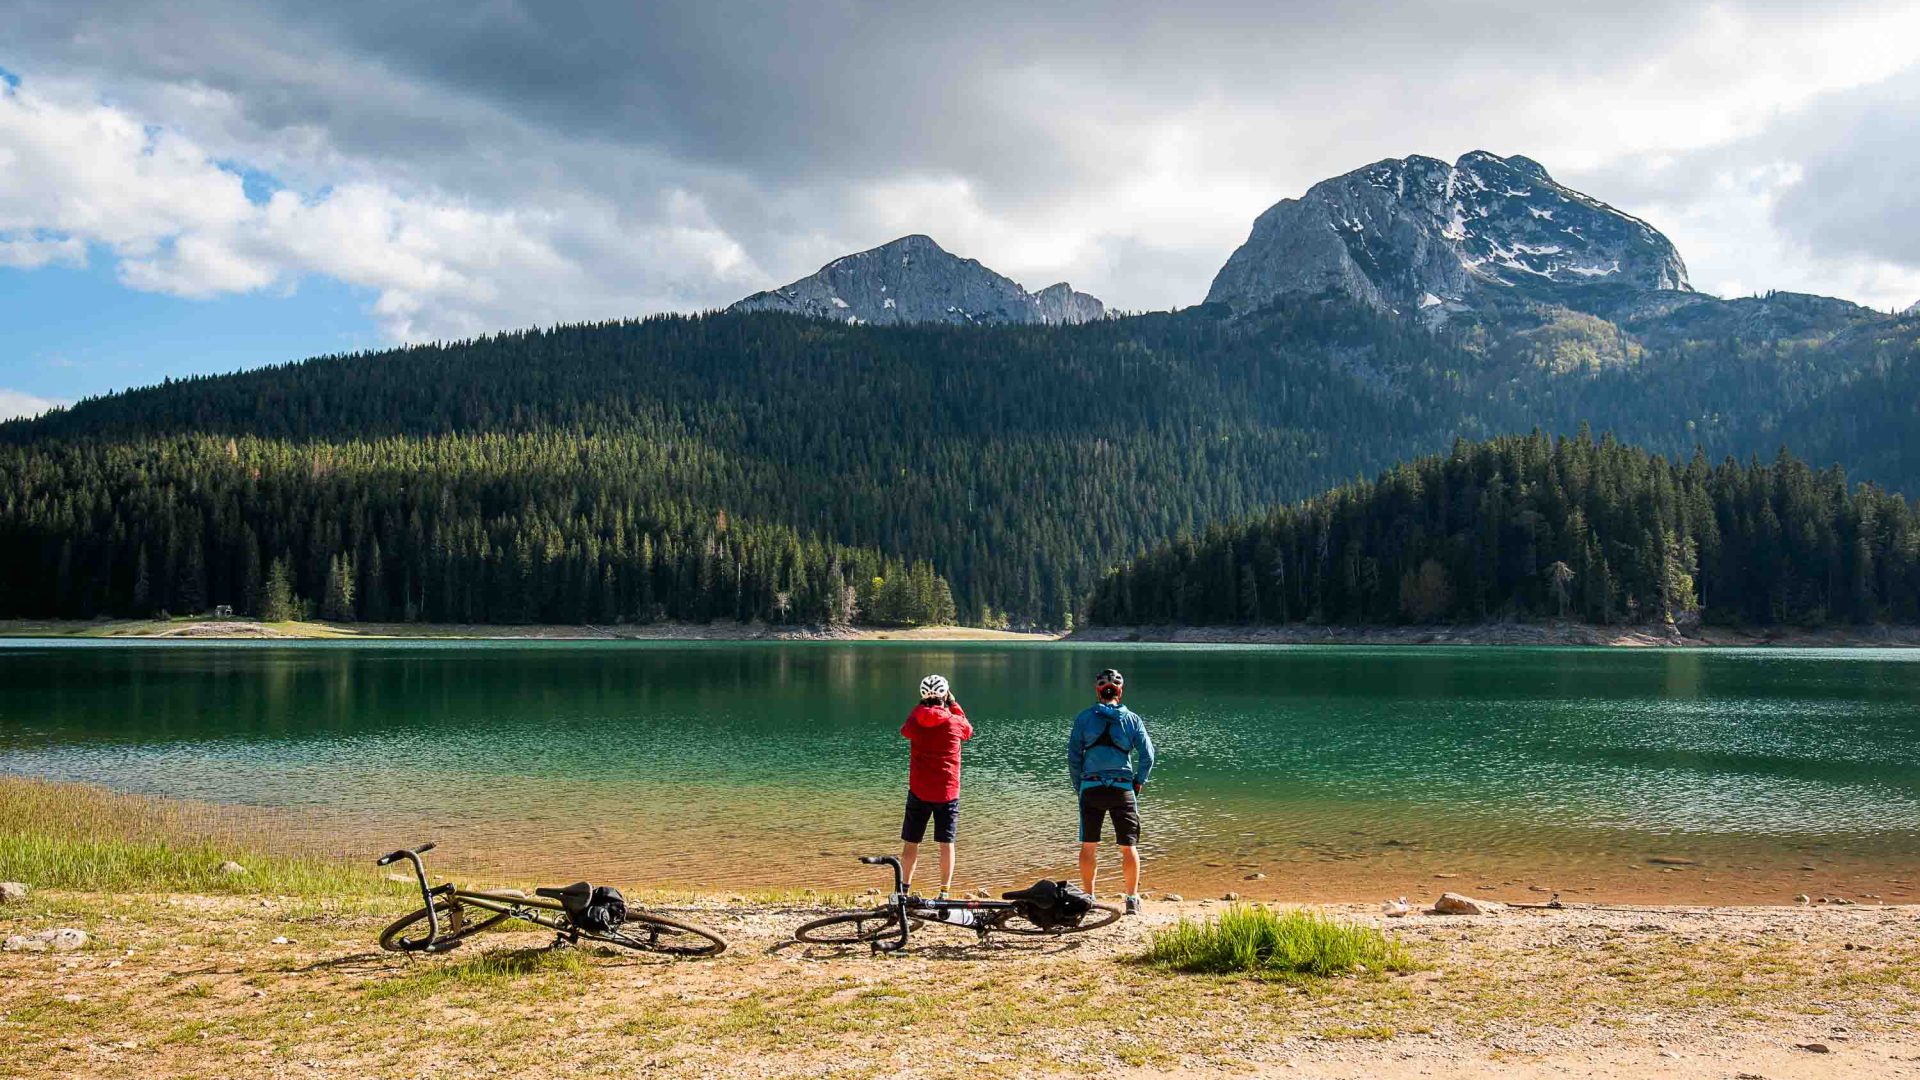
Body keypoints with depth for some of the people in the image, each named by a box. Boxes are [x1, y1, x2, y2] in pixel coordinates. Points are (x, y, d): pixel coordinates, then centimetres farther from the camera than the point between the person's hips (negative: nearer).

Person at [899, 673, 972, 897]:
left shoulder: (916, 721, -6)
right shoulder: (955, 722, -8)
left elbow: (904, 730, 18)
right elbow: (969, 731, 15)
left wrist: (920, 705, 16)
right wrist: (954, 704, 15)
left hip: (919, 791, 1)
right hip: (948, 792, -1)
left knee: (910, 842, 11)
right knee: (946, 843, 7)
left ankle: (904, 888, 15)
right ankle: (944, 893, 7)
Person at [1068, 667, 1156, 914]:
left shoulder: (1083, 718, 4)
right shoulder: (1132, 719, 5)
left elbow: (1073, 756, 2)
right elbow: (1147, 755, 0)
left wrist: (1079, 787, 10)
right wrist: (1138, 783, 11)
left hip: (1090, 788, 0)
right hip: (1122, 789, 0)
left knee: (1089, 846, 10)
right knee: (1128, 846, 8)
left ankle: (1088, 898, 13)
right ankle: (1132, 900, 7)